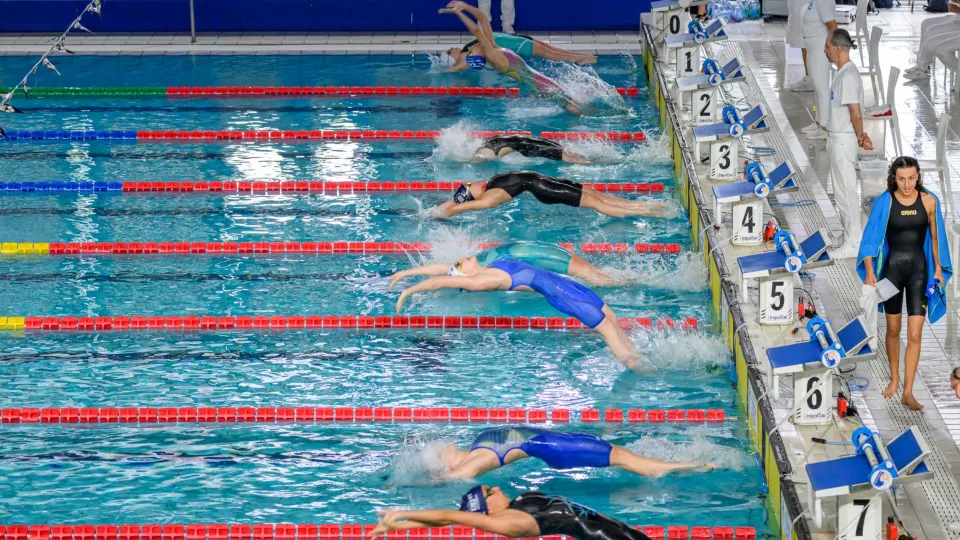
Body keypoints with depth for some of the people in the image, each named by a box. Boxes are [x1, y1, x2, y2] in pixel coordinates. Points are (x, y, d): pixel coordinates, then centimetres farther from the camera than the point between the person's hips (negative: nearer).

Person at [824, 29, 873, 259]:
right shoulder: (844, 72, 11)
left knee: (845, 191, -4)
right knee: (842, 190, 15)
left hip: (844, 140, -10)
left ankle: (853, 244, 1)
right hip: (839, 139, 10)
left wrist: (860, 138, -9)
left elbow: (856, 114, -22)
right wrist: (860, 137, 9)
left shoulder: (848, 76, -21)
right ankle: (851, 238, 22)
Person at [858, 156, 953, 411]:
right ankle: (894, 379, 32)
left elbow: (935, 236, 8)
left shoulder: (929, 201, -3)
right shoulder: (884, 202, -8)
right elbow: (871, 237, -6)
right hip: (892, 266, 0)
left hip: (919, 267, 0)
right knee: (893, 329, 12)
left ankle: (908, 392, -3)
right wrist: (870, 271, -14)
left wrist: (938, 268, 9)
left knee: (915, 334, -5)